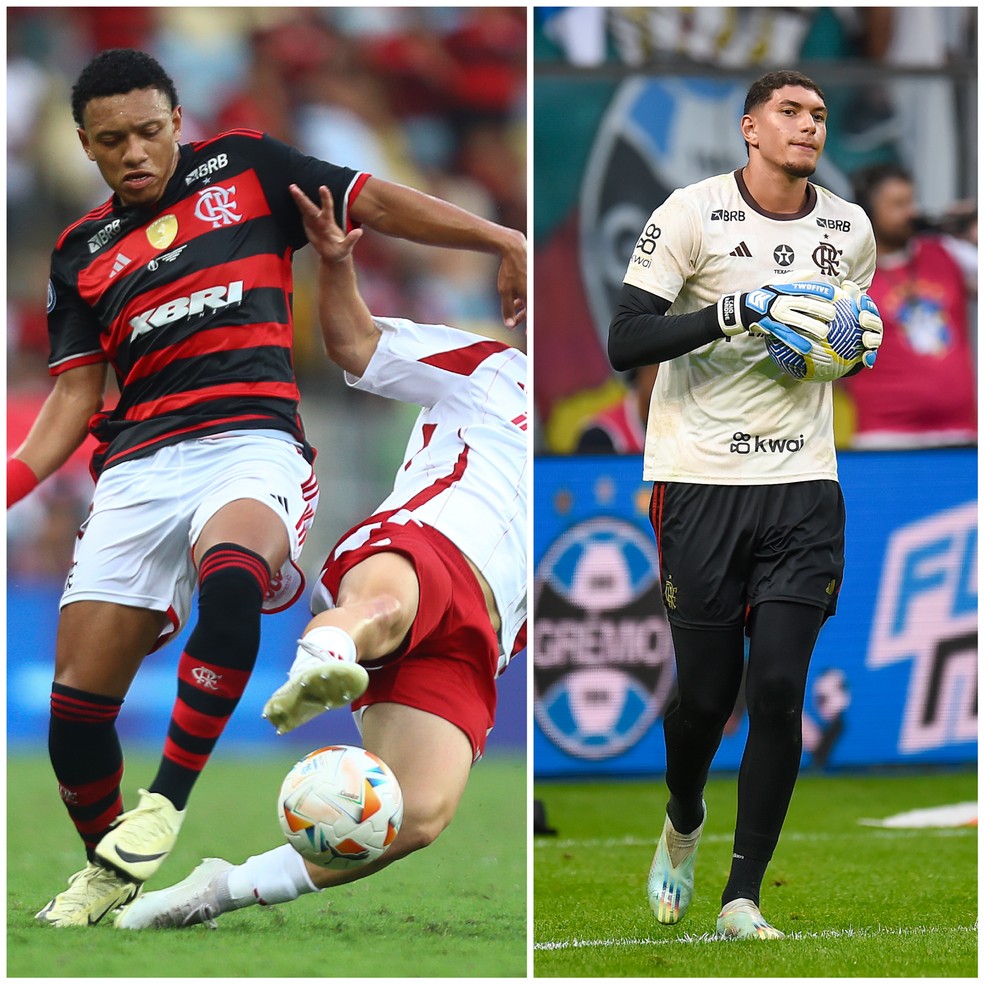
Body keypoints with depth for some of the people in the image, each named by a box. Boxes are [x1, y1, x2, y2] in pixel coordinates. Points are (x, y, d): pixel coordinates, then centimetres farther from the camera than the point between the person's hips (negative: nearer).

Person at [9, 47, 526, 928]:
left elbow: (378, 204, 9)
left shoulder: (245, 166, 12)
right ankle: (107, 874, 19)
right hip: (138, 465, 4)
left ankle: (165, 805, -32)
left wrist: (505, 241, -2)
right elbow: (74, 396, 16)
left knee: (231, 573, -39)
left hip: (251, 437, -4)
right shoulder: (82, 252, 20)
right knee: (77, 698, -5)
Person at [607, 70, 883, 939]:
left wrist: (863, 341, 0)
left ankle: (744, 895, 1)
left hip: (804, 485, 3)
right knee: (705, 693, 2)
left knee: (779, 687, -8)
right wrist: (739, 309, -23)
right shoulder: (692, 215, -7)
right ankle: (683, 822, 35)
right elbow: (625, 343, -12)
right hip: (701, 482, -3)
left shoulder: (849, 231, 8)